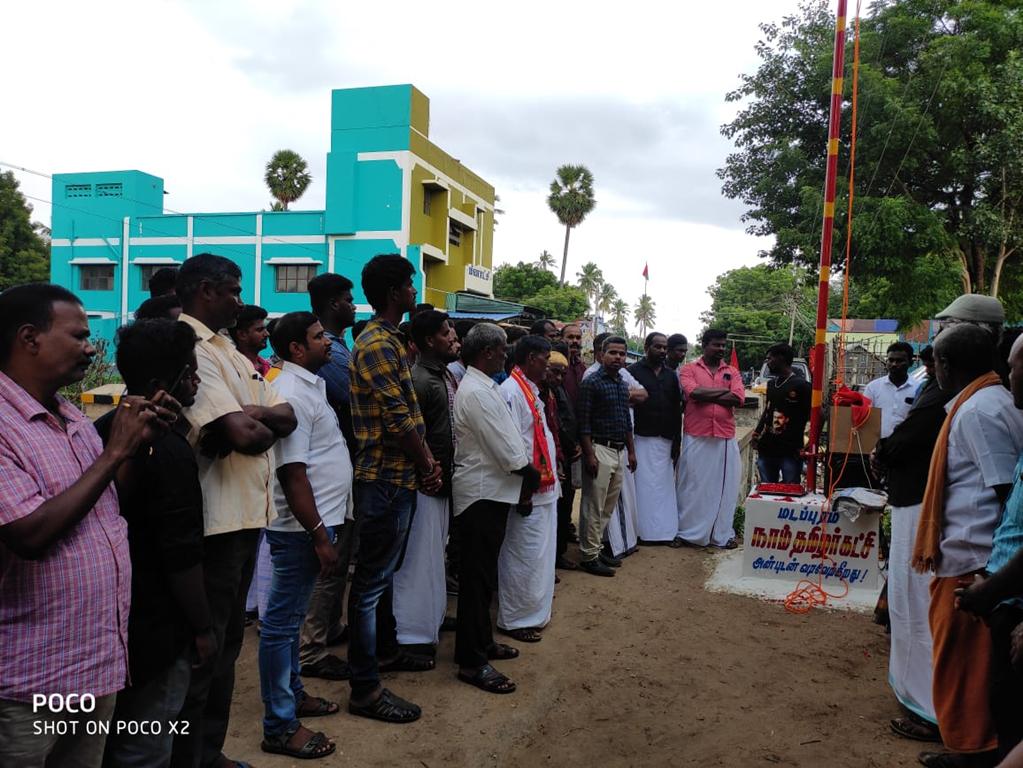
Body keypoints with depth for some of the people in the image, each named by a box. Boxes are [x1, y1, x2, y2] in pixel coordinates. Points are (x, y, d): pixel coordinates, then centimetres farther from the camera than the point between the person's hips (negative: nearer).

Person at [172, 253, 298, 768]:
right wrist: (261, 422, -4)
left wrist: (251, 417, -12)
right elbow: (245, 434, -25)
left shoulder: (228, 351, 16)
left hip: (245, 514, 10)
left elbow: (286, 418, 6)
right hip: (213, 521, -10)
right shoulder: (189, 349, -15)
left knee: (226, 642, 20)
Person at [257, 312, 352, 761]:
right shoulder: (292, 394, -19)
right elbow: (292, 473, -23)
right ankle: (280, 726, 12)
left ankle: (292, 694, 36)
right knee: (282, 622, 1)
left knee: (291, 617, 21)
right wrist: (319, 535, -22)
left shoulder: (309, 385, 12)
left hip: (316, 521, 10)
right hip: (303, 527, -10)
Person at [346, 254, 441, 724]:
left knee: (384, 572, 22)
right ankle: (365, 689, 8)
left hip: (398, 477, 10)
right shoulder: (378, 345, -18)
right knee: (372, 581, -2)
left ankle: (385, 650, 39)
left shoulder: (388, 340, 14)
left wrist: (426, 461, 4)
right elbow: (399, 421, -21)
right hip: (386, 479, -10)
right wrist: (428, 466, -7)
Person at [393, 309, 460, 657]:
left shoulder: (446, 374, 11)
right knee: (420, 554, -1)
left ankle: (431, 617, 33)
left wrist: (447, 472, 12)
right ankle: (414, 632, 10)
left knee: (435, 550, 19)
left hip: (442, 479, 10)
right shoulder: (419, 379, -18)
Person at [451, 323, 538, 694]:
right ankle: (471, 662, 5)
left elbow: (506, 438, 11)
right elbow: (505, 448, -21)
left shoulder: (482, 387, 13)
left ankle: (481, 642, 32)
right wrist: (529, 472, -6)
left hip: (490, 490, 11)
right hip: (482, 492, -11)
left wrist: (526, 470, 2)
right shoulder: (476, 392, -20)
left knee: (483, 573, 19)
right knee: (477, 576, -3)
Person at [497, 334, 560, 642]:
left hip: (543, 487, 10)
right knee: (525, 556, -1)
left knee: (539, 553, 18)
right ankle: (515, 619, 12)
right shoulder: (512, 392, -18)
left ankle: (534, 609, 32)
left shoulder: (530, 390, 13)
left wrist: (552, 474, 17)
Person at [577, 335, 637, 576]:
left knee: (608, 507, 13)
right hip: (600, 449, -8)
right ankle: (588, 556, 6)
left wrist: (631, 451, 18)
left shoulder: (623, 384, 13)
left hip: (620, 451, 8)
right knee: (594, 507, -2)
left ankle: (597, 549, 24)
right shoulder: (592, 383, -10)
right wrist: (590, 455, -18)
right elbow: (584, 423, -14)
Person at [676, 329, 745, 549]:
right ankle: (690, 532, 15)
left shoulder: (732, 372, 11)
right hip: (696, 438, -3)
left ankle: (722, 534, 18)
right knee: (694, 486, 4)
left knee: (725, 486, 7)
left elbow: (738, 398, -7)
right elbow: (694, 392, -16)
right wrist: (724, 390, -6)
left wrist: (705, 395, -9)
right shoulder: (689, 369, 3)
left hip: (725, 439, 3)